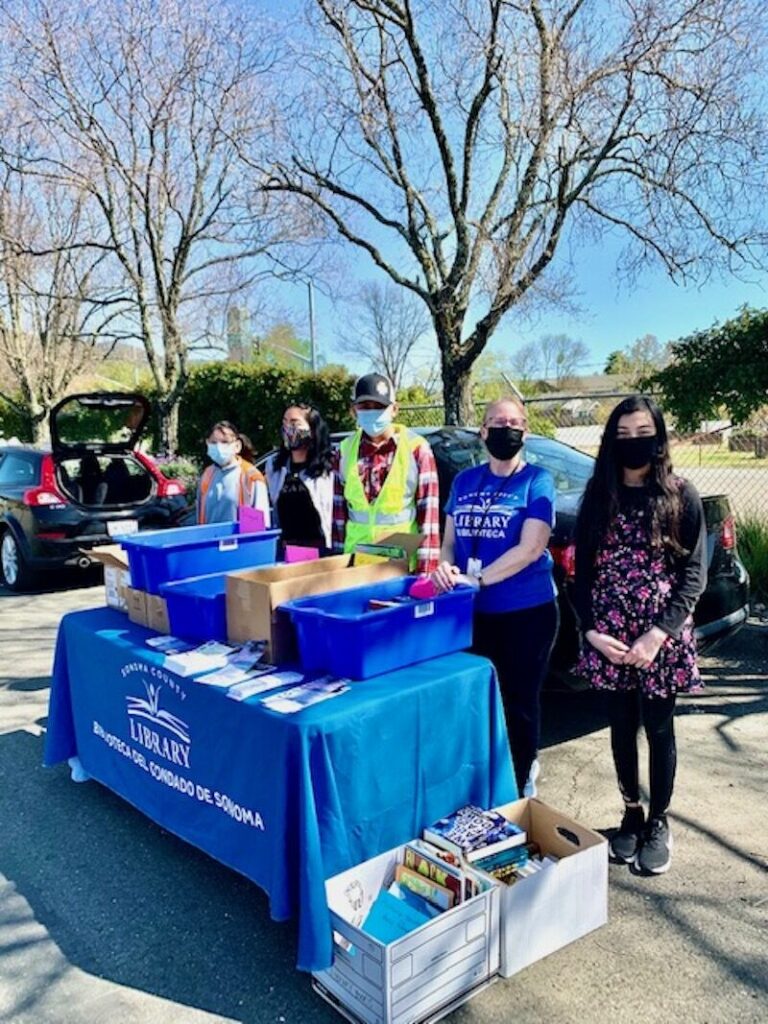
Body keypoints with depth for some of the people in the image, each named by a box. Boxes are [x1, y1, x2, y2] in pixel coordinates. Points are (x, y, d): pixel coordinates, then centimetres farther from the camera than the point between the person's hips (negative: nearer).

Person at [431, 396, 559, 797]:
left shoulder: (537, 480, -6)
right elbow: (450, 540, 11)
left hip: (526, 612, -4)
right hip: (472, 612, 4)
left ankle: (519, 788, 27)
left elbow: (530, 549, -17)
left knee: (519, 703, 9)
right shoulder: (464, 481, 7)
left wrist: (476, 579, -23)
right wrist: (445, 567, -11)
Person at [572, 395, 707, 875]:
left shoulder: (681, 496, -4)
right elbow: (583, 570, 5)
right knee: (622, 727, 13)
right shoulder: (598, 497, 4)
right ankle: (631, 813, 32)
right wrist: (592, 629, -7)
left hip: (663, 637, -2)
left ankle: (658, 822, 28)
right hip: (609, 637, 2)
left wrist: (658, 634, -15)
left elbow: (694, 574, -6)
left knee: (658, 729, 9)